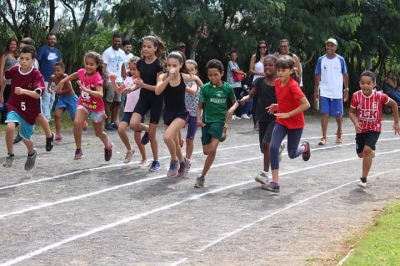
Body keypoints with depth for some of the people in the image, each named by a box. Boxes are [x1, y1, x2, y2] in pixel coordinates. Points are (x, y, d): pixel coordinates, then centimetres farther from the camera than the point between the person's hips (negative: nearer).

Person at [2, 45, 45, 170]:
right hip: (14, 106, 1)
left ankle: (32, 153, 49)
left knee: (26, 138, 13)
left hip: (29, 110, -1)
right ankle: (10, 155, -6)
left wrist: (24, 91, -45)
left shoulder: (36, 75, -18)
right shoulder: (13, 70, -9)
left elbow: (38, 94, -29)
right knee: (9, 127, -28)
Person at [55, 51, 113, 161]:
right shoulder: (82, 72, -12)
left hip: (96, 107, -3)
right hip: (83, 104, 3)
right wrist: (62, 82, 12)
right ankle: (78, 150, -12)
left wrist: (86, 89, -51)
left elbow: (100, 95, -41)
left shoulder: (97, 78, -27)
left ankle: (108, 146, 48)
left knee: (99, 133, 14)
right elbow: (74, 75, 14)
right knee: (76, 123, -26)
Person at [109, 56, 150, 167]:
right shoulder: (128, 79, 10)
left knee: (137, 137, -2)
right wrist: (113, 81, 6)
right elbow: (119, 90, 23)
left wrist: (130, 89, -51)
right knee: (121, 129, -18)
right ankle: (129, 150, 7)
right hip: (128, 110, 5)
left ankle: (144, 159, 17)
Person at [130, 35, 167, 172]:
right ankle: (146, 130, 17)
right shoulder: (140, 63, 1)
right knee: (133, 124, -18)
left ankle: (156, 161, 16)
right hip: (143, 98, 5)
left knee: (152, 133, 0)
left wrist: (144, 85, -29)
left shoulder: (158, 64, -16)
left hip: (156, 100, -5)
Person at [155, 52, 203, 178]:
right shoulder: (163, 77, -12)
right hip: (167, 113, 3)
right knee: (175, 142, 18)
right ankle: (182, 162, 46)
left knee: (167, 137, -25)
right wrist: (168, 78, -36)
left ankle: (174, 161, 1)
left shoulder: (185, 77, -12)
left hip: (181, 113, -3)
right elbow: (157, 92, -32)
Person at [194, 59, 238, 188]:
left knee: (212, 149, -17)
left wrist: (232, 109, -12)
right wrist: (198, 119, -16)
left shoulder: (227, 88, -4)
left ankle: (202, 176, -5)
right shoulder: (205, 88, -5)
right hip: (206, 121, 2)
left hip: (219, 120, -2)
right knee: (206, 151, 7)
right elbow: (200, 106, 0)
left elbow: (235, 102, 10)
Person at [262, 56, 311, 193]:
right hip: (281, 121, 5)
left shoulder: (293, 86, -24)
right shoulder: (277, 82, -2)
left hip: (295, 123, -5)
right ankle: (275, 183, -12)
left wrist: (288, 114, -27)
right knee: (273, 147, -15)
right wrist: (278, 106, -1)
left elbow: (306, 104, -29)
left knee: (292, 154, 9)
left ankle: (304, 147, 47)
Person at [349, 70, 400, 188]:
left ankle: (363, 179, -15)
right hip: (361, 129, 3)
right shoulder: (356, 96, -17)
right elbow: (351, 112, -4)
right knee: (361, 154, 14)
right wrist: (356, 123, -24)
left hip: (374, 128, -3)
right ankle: (371, 152, 52)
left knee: (367, 149, -23)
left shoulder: (380, 96, -21)